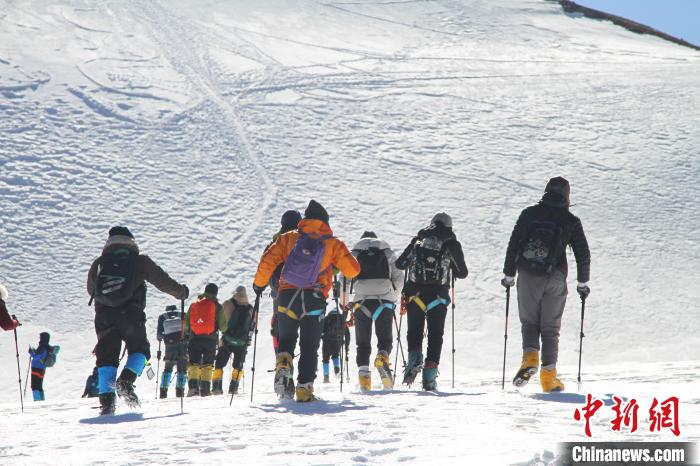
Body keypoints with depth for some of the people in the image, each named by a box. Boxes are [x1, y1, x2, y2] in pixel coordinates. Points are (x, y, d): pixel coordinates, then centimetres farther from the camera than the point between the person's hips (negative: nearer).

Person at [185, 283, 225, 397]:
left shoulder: (194, 304, 9)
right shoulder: (217, 306, 1)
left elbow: (186, 323, 10)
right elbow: (222, 325, -1)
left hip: (194, 338, 1)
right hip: (210, 339, -1)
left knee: (193, 363, 4)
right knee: (207, 365, 5)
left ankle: (193, 386, -13)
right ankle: (205, 388, -4)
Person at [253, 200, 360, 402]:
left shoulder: (289, 238, 7)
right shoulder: (333, 244, 4)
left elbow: (268, 261, 0)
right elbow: (353, 270, 6)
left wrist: (259, 283, 15)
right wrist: (340, 258, 27)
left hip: (287, 298, 1)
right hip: (314, 301, -1)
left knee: (286, 340, 18)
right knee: (309, 347, 7)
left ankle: (283, 365, -10)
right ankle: (304, 389, -2)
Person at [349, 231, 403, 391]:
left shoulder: (354, 254, 14)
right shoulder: (388, 253, 16)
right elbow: (398, 278, 10)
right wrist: (394, 298, 23)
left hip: (361, 300, 0)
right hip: (385, 300, 0)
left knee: (363, 342, 7)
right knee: (385, 339, 3)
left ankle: (363, 371, -9)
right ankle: (382, 357, -27)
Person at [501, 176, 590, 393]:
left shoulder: (529, 214, 4)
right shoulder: (570, 221, 2)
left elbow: (513, 246, 4)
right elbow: (583, 255, 5)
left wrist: (508, 275, 13)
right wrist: (583, 283, 16)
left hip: (527, 277, 1)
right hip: (555, 280, -1)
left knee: (529, 322, 15)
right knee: (550, 328, 8)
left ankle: (530, 357, -12)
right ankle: (548, 375, 1)